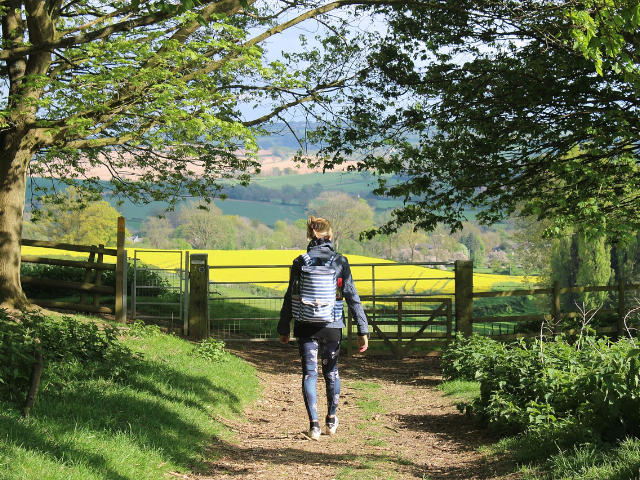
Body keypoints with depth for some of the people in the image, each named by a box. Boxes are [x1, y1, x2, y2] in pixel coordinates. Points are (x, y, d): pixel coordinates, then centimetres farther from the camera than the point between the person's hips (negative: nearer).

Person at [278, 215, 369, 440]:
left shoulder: (300, 262, -4)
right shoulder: (340, 261, -4)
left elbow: (290, 297, 0)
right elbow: (352, 297, -5)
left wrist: (284, 328, 10)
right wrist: (363, 330, -2)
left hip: (306, 327, -1)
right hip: (332, 326, 1)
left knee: (309, 373, 5)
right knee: (331, 371, 19)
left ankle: (314, 424, -3)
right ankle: (331, 420, 31)